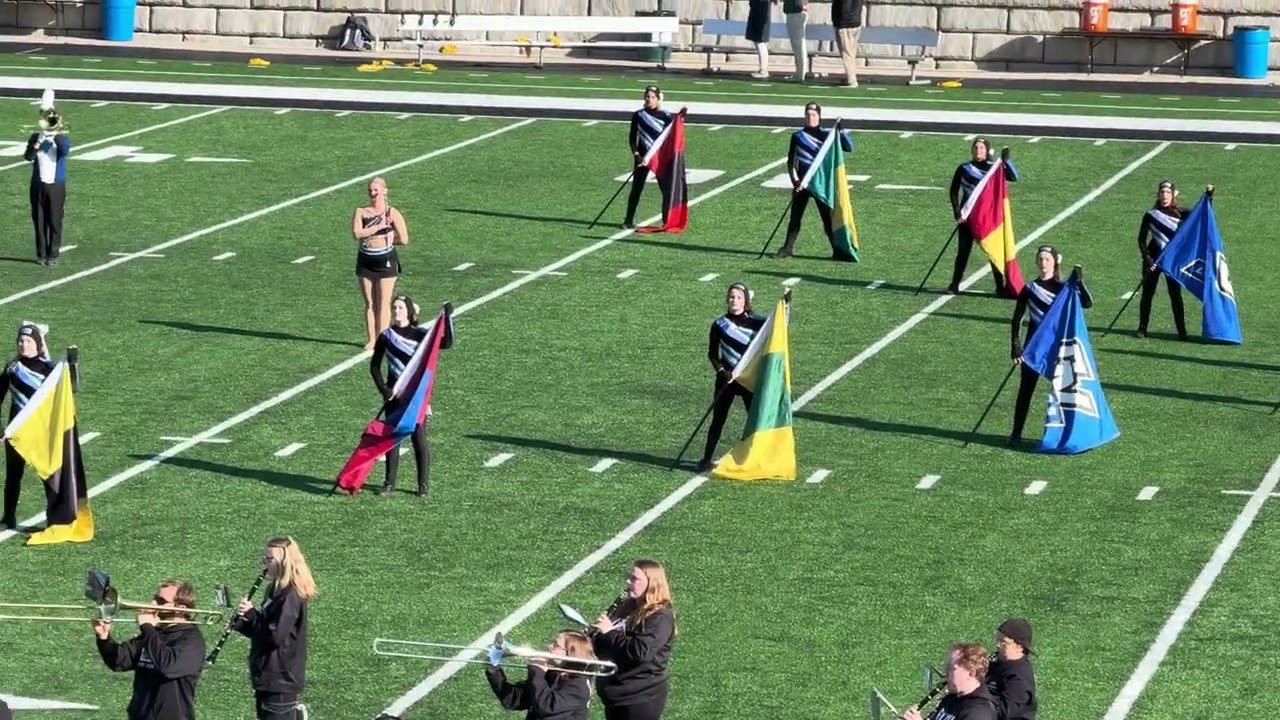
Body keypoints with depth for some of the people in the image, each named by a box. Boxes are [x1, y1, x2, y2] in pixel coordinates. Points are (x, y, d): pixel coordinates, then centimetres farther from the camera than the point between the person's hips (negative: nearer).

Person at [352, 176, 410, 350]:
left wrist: (386, 240, -3)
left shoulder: (392, 214, -4)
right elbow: (356, 233, -16)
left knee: (383, 303, 0)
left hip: (385, 260, -3)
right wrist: (378, 227, -18)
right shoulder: (361, 212, 2)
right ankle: (371, 339, 12)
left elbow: (404, 239, -8)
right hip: (365, 260, 3)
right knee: (369, 303, 7)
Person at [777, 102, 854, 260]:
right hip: (801, 183, 2)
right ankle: (788, 248, 16)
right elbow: (791, 161, 3)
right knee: (795, 216, 5)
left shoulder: (827, 135, 2)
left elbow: (849, 147, -7)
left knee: (828, 218, -4)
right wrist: (794, 180, -10)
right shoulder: (798, 136, 5)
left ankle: (838, 251, -2)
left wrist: (842, 131, -21)